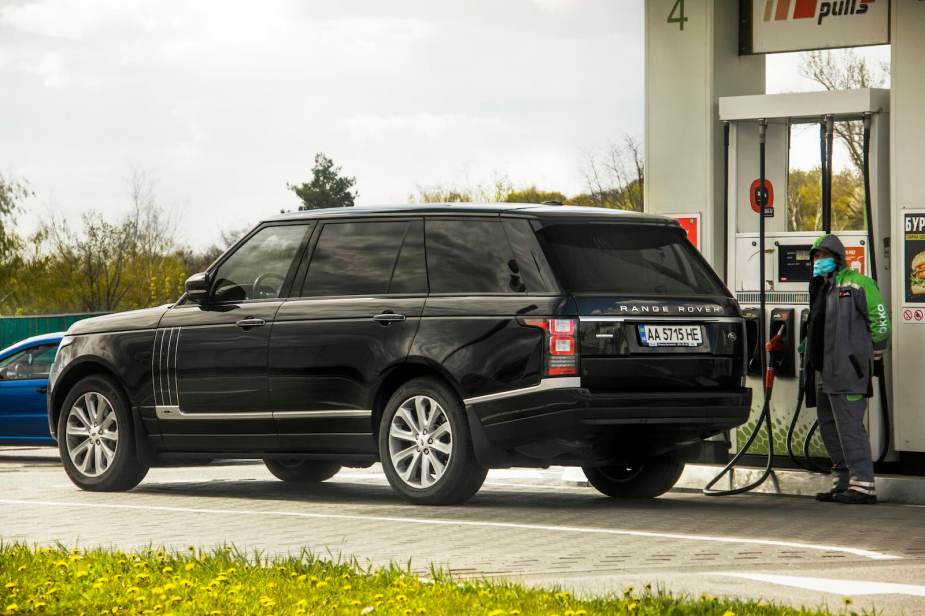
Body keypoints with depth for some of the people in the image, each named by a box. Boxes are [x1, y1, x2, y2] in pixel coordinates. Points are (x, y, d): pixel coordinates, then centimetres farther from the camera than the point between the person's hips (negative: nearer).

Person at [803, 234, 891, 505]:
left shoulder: (857, 284, -6)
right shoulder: (820, 289, 20)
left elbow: (879, 321, -8)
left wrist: (872, 355, -6)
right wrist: (809, 352, 19)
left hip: (847, 371, -10)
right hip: (824, 372, 10)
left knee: (850, 426, -12)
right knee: (829, 425, 13)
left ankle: (863, 485, -12)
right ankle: (842, 481, 20)